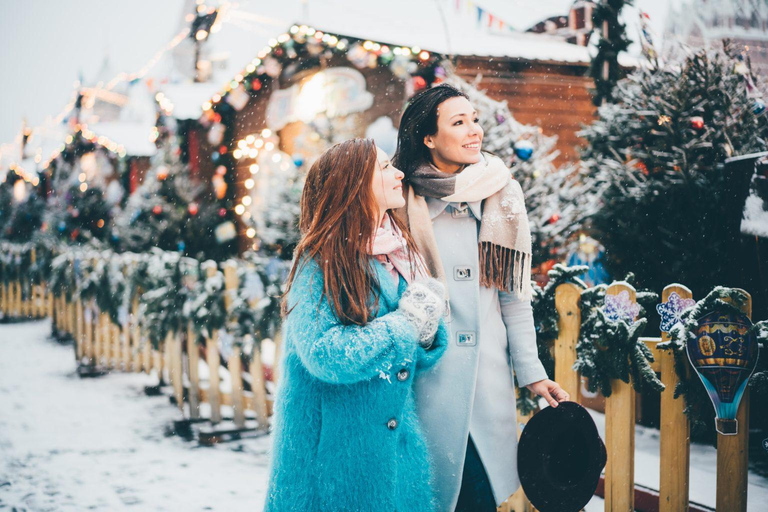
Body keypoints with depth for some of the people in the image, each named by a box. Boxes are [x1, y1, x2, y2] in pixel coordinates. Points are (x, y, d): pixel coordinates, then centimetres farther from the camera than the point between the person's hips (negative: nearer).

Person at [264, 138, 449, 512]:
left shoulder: (401, 253, 7)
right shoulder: (321, 260, -13)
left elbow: (418, 359, 10)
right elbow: (324, 354, -25)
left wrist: (427, 327, -13)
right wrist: (406, 324, -17)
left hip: (397, 440, 6)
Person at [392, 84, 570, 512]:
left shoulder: (501, 195, 5)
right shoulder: (403, 200, -3)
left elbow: (514, 293, 9)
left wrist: (531, 371, 8)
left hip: (488, 372, 3)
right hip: (424, 375, -2)